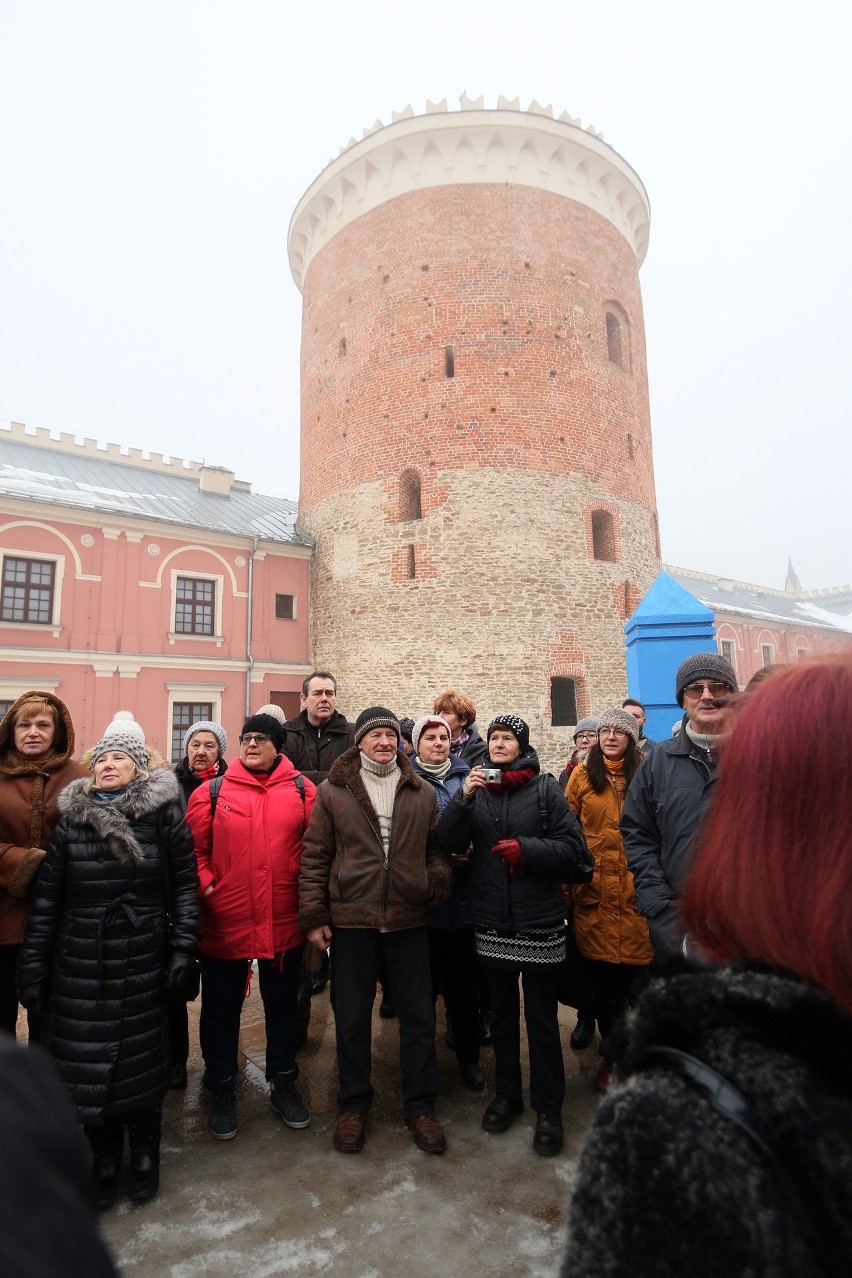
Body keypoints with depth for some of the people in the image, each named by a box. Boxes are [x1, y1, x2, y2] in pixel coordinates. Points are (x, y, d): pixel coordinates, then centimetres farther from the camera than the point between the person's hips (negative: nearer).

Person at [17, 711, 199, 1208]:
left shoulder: (164, 814, -5)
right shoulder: (71, 818, 3)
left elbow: (185, 885, -3)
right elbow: (47, 898, 6)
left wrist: (183, 946, -7)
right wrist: (34, 964, 4)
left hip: (144, 962, -2)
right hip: (80, 964, 2)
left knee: (144, 1058, 8)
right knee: (86, 1061, 9)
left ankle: (145, 1154, 33)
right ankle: (104, 1157, 33)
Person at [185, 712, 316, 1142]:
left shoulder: (302, 790, -2)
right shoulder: (212, 792, -2)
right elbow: (194, 848, 0)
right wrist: (205, 884, -13)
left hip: (284, 922, 1)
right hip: (224, 923, 0)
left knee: (282, 1004, 18)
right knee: (221, 1008, 15)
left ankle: (283, 1083, 38)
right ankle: (222, 1090, 37)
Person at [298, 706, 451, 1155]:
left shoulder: (422, 794, 5)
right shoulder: (333, 791, -2)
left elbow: (437, 851, 12)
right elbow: (315, 857, -1)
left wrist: (436, 884, -4)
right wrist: (314, 916, -4)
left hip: (409, 921, 2)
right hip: (350, 921, -1)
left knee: (418, 1015, 12)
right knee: (351, 1017, 13)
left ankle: (419, 1106, 32)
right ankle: (353, 1105, 34)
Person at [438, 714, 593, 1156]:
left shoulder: (545, 789, -7)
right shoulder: (477, 787, 1)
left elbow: (574, 849, -9)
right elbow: (450, 843, -9)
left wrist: (527, 849, -18)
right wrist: (464, 798, -22)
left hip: (539, 922, -3)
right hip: (492, 922, 3)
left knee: (542, 1018, 9)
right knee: (501, 1013, 19)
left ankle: (548, 1107, 28)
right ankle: (507, 1093, 38)